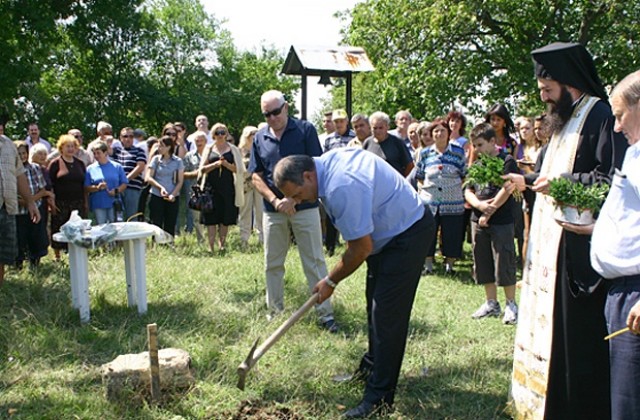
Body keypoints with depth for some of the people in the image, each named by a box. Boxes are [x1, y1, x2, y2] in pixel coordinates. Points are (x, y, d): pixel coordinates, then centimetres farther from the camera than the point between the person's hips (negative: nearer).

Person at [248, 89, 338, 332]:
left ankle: (325, 314, 5)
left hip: (304, 207, -4)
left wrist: (293, 199, -15)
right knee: (273, 264, 11)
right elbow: (256, 176, 6)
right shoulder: (260, 138, 7)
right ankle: (275, 312, 24)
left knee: (315, 262, 0)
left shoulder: (305, 130, -3)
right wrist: (275, 200, -10)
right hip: (273, 210, 4)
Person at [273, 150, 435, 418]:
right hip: (390, 226, 11)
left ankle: (380, 397, -4)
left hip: (409, 232, -11)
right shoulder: (328, 162, -4)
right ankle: (372, 366, 38)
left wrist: (331, 282, -12)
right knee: (375, 302, 20)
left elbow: (362, 248, -26)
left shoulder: (341, 188, -34)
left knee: (387, 314, -11)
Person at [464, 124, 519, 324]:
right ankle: (491, 303, 23)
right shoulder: (477, 165, 13)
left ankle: (511, 304, 10)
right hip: (478, 221, 7)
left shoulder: (507, 161, -5)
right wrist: (480, 204, -12)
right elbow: (468, 191, 8)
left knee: (504, 264, -3)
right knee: (483, 264, 11)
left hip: (501, 221, -6)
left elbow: (507, 189, -14)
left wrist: (489, 211, -12)